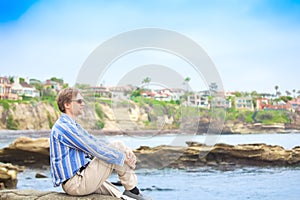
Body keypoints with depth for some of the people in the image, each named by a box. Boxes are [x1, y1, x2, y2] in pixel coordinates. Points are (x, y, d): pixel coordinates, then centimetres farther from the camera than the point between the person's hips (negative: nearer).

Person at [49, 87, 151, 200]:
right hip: (76, 183, -10)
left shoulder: (71, 126, 18)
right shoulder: (64, 127, -16)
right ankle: (131, 190, 0)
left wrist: (124, 149, 3)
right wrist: (123, 157, -9)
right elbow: (96, 150, -18)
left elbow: (95, 141, 15)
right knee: (117, 147, -9)